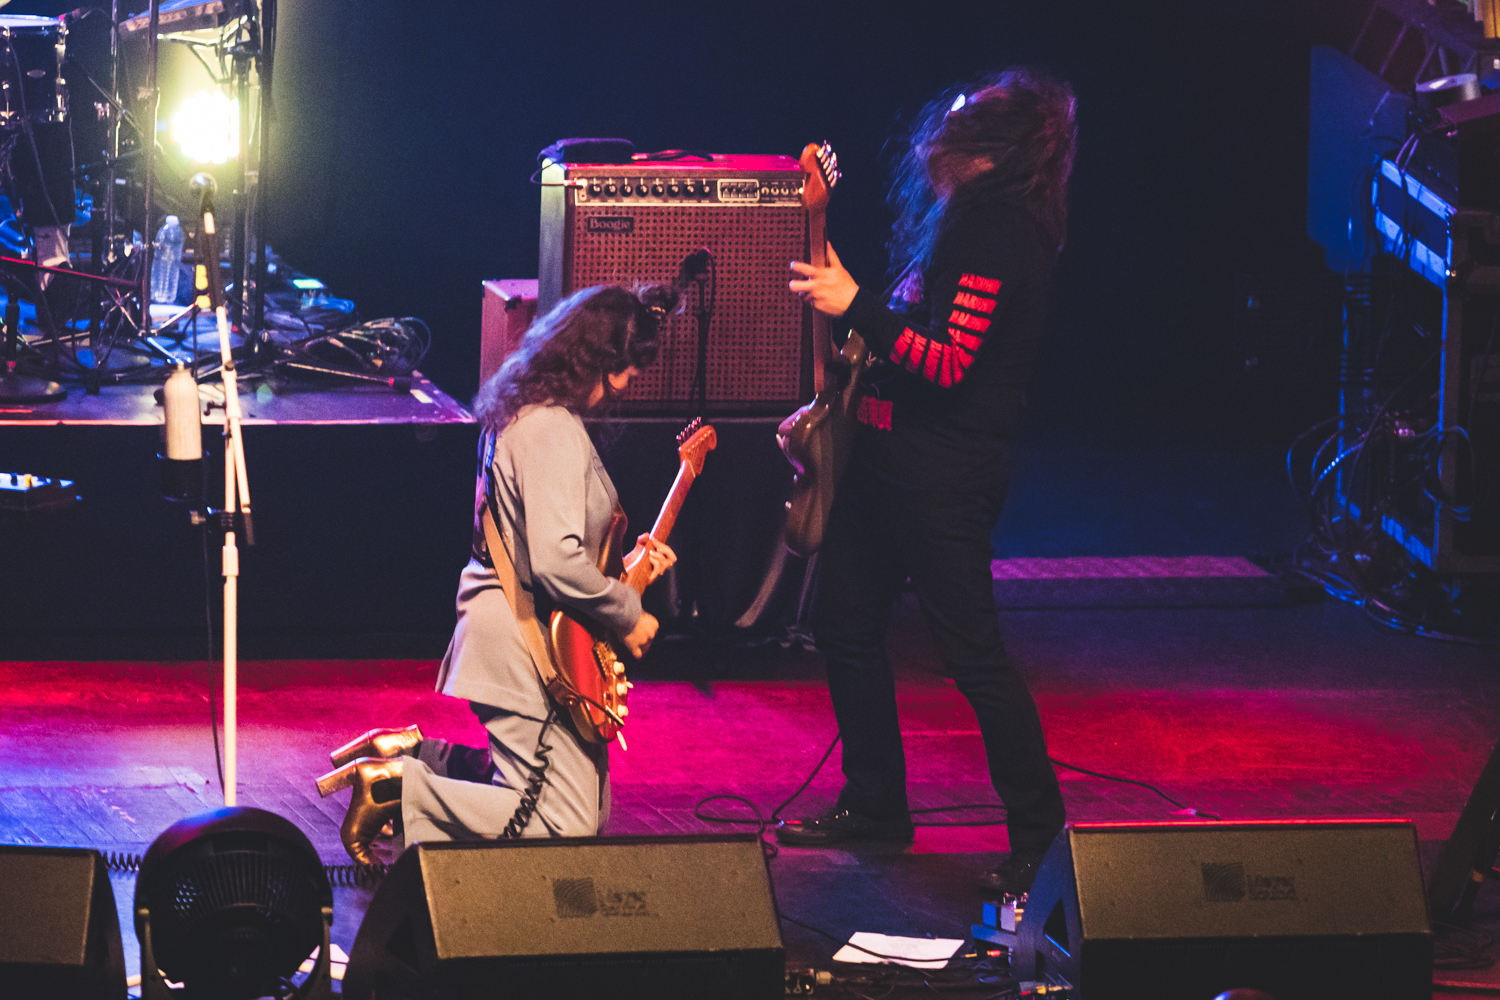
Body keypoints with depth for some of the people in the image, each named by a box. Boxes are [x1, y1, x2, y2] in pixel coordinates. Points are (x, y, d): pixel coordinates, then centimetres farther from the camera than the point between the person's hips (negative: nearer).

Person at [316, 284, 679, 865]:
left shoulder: (523, 412, 14)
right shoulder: (554, 431, -20)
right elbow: (556, 562, -29)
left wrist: (626, 566, 14)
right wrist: (627, 615, -14)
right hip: (525, 649, -11)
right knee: (566, 828, -13)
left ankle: (411, 751, 16)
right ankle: (393, 788, -10)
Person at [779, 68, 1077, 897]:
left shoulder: (995, 231, -20)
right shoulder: (958, 212, 9)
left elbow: (950, 365, -25)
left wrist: (857, 308, -24)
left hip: (942, 477, -10)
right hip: (888, 455, 10)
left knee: (972, 653, -5)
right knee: (844, 620, 14)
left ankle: (1041, 836, 4)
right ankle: (875, 805, 25)